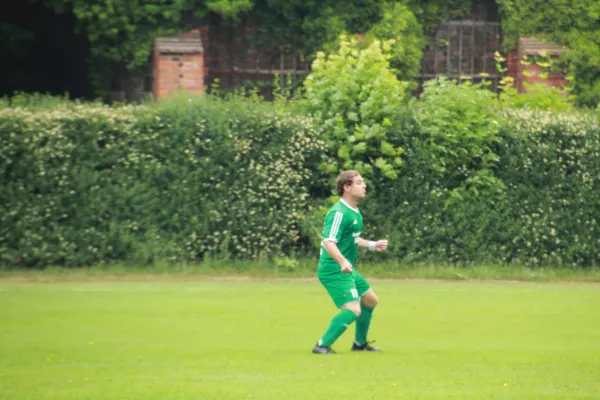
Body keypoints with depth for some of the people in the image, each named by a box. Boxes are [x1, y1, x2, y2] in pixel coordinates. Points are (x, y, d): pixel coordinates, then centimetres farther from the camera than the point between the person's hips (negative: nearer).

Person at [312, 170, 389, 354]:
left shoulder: (355, 211, 12)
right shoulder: (339, 213, -20)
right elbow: (329, 242, -30)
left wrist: (373, 245, 31)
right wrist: (342, 262, -45)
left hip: (347, 270, 11)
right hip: (334, 270, -11)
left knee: (370, 300, 23)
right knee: (353, 310, -22)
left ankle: (360, 343, 37)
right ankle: (322, 345, -18)